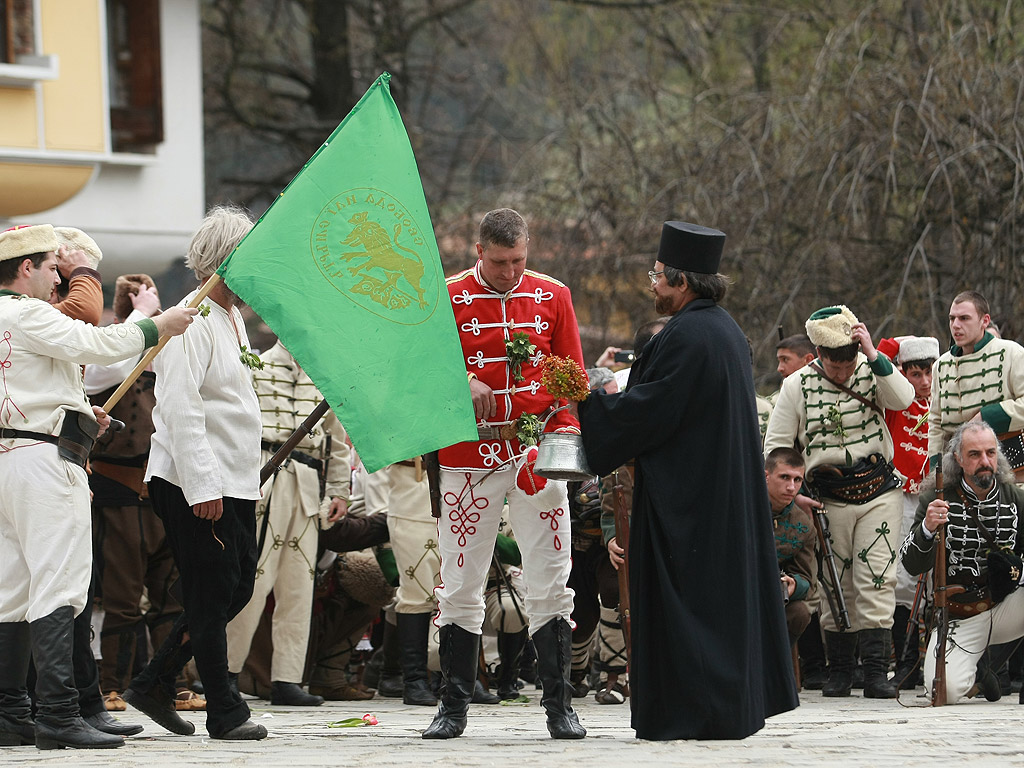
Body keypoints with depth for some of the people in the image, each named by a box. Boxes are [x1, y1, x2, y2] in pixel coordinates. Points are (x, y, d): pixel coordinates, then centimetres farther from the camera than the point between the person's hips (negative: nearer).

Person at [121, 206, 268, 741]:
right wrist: (202, 486, -24)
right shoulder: (192, 321, -14)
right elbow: (181, 408, -21)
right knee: (212, 595, -4)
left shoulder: (233, 318, 17)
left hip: (233, 481, 10)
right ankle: (224, 712, 3)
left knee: (237, 586, 11)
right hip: (196, 483, -10)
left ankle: (154, 684, 19)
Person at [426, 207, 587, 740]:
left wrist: (565, 430, -7)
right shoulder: (447, 298, 1)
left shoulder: (552, 297, 7)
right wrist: (461, 382, -17)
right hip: (469, 455, -1)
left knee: (549, 585, 0)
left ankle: (558, 705, 5)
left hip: (537, 455, 1)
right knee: (460, 585, 2)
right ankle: (454, 706, 9)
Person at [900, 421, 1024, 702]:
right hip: (959, 619, -2)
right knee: (947, 689, -26)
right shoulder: (937, 499, -5)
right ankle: (975, 671, 11)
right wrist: (927, 529, -30)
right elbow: (912, 565, -10)